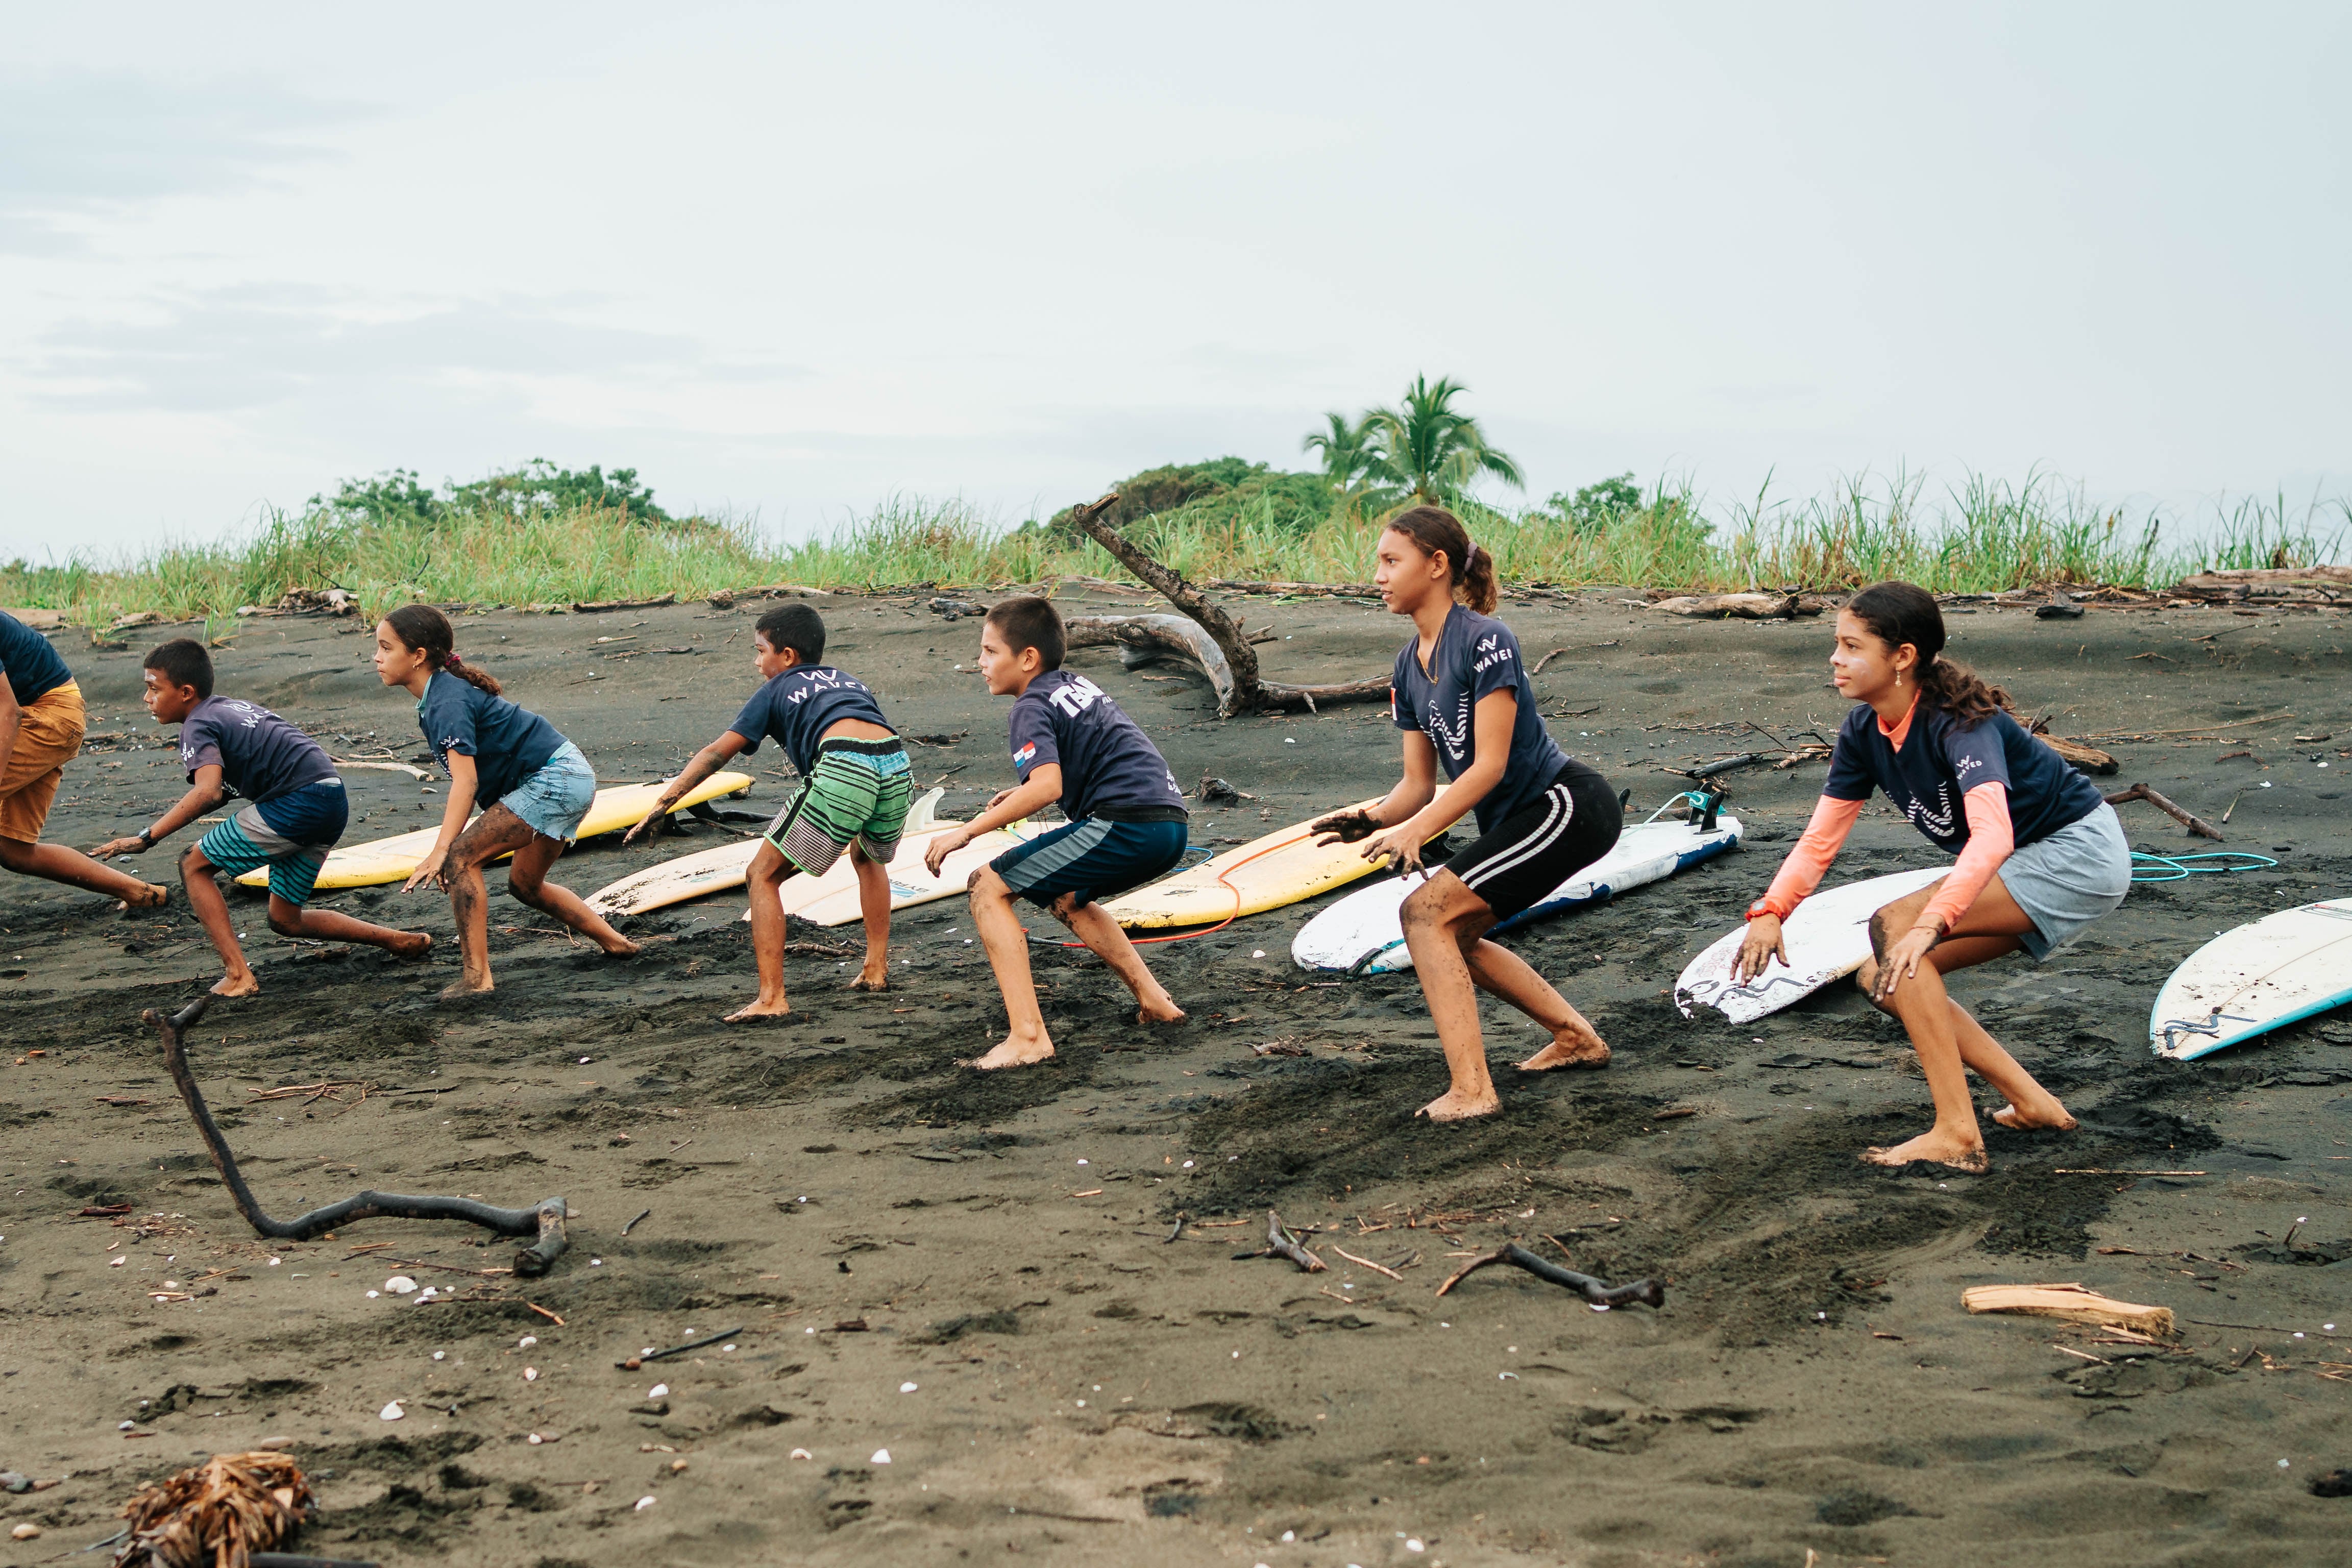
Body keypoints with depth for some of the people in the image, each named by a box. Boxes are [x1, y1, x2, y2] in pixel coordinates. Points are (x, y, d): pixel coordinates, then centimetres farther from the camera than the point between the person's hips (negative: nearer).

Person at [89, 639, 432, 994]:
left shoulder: (197, 727, -5)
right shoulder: (229, 706, 23)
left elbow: (208, 793, -24)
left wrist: (145, 838, -23)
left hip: (298, 800, -9)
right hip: (334, 803, 9)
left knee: (194, 867, 1)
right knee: (285, 920, 19)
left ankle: (239, 976, -8)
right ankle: (404, 941, 18)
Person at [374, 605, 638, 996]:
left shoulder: (448, 702, -19)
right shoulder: (438, 695, 12)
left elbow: (465, 782, -28)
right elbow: (471, 781, 14)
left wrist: (441, 850, -35)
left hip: (554, 781, -11)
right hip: (571, 778, 11)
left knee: (461, 859, -15)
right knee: (525, 884, 24)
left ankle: (476, 975, -15)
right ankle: (616, 944, 33)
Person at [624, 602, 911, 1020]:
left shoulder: (777, 690, 22)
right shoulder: (848, 681, 36)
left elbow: (716, 754, 18)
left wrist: (661, 805, 19)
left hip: (843, 768, -6)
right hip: (899, 765, 6)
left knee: (764, 876, 8)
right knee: (868, 858, 38)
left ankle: (772, 998, -1)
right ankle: (876, 968, 34)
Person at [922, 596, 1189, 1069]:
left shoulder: (1033, 706, -3)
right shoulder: (1078, 686, 23)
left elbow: (1049, 786, -20)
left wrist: (967, 831, -17)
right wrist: (1027, 790, 36)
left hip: (1125, 823, -9)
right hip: (1172, 824, 9)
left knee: (989, 887, -4)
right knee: (1066, 897, 35)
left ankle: (1028, 1035, -16)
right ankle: (1152, 999, 29)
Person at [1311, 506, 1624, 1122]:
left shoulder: (1485, 640, -18)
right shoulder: (1410, 663, 8)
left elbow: (1489, 765, -22)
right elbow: (1419, 782, 8)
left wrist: (1417, 829, -28)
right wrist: (1373, 820, -12)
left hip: (1566, 806, -10)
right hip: (1516, 819, 10)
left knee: (1426, 912, -16)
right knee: (1452, 934, 18)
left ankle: (1471, 1089, -18)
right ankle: (1577, 1036, 30)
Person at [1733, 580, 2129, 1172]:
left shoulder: (1960, 722, -27)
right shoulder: (1864, 730, -3)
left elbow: (1993, 836, -41)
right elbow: (1821, 837, -3)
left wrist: (1929, 925, -52)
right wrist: (1769, 912, -20)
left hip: (2081, 855, -9)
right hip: (2032, 865, 9)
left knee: (1893, 928, -24)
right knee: (1883, 979, 0)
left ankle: (1956, 1134, -23)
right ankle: (2033, 1104, 7)